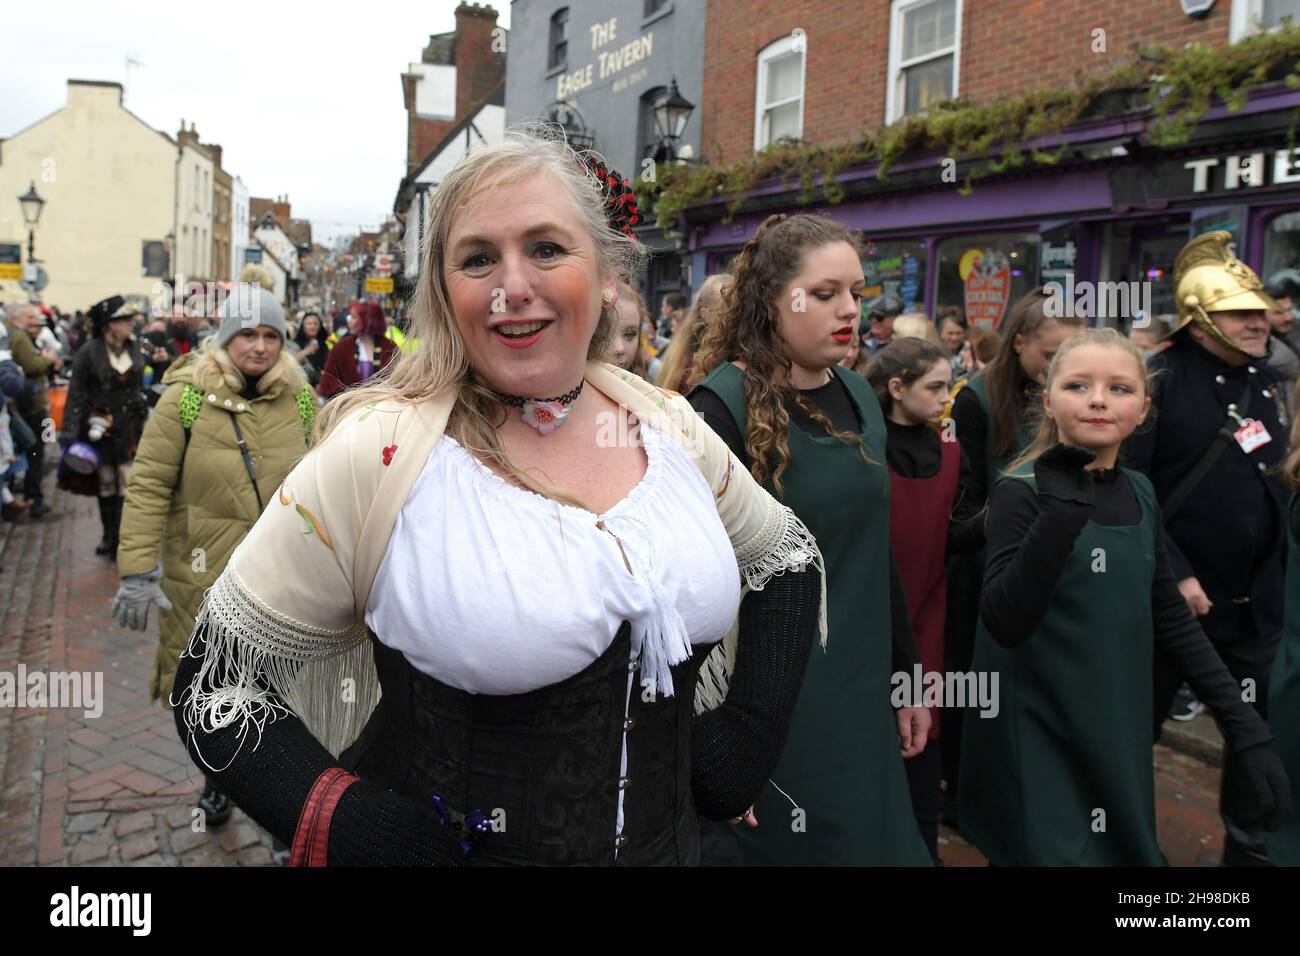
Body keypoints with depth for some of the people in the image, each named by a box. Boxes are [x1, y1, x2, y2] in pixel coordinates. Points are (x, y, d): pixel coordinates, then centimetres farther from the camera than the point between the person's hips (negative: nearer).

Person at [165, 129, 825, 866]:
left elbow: (786, 552, 11)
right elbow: (215, 686, -11)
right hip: (439, 840, -4)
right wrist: (348, 824, -23)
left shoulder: (668, 430, -5)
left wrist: (750, 728, 0)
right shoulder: (377, 453, -18)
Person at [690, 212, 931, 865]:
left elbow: (876, 551, 12)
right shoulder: (725, 405, -16)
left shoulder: (859, 397, 5)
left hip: (861, 692, 7)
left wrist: (906, 671, 14)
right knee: (788, 845, 9)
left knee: (875, 838, 20)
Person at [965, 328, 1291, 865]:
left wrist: (1245, 727, 5)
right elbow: (1004, 624, -27)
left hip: (1120, 734, 6)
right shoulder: (1024, 492, -15)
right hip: (1040, 743, -6)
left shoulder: (1139, 493, 3)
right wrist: (1064, 509, -33)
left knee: (1124, 850, 17)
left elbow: (1171, 620, 10)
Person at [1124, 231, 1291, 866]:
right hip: (1173, 595, -6)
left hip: (1256, 600, 6)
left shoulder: (1269, 383, 8)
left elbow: (1278, 481, 14)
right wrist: (1175, 576, -18)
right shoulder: (1162, 379, -13)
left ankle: (1249, 848, 35)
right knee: (1138, 724, 10)